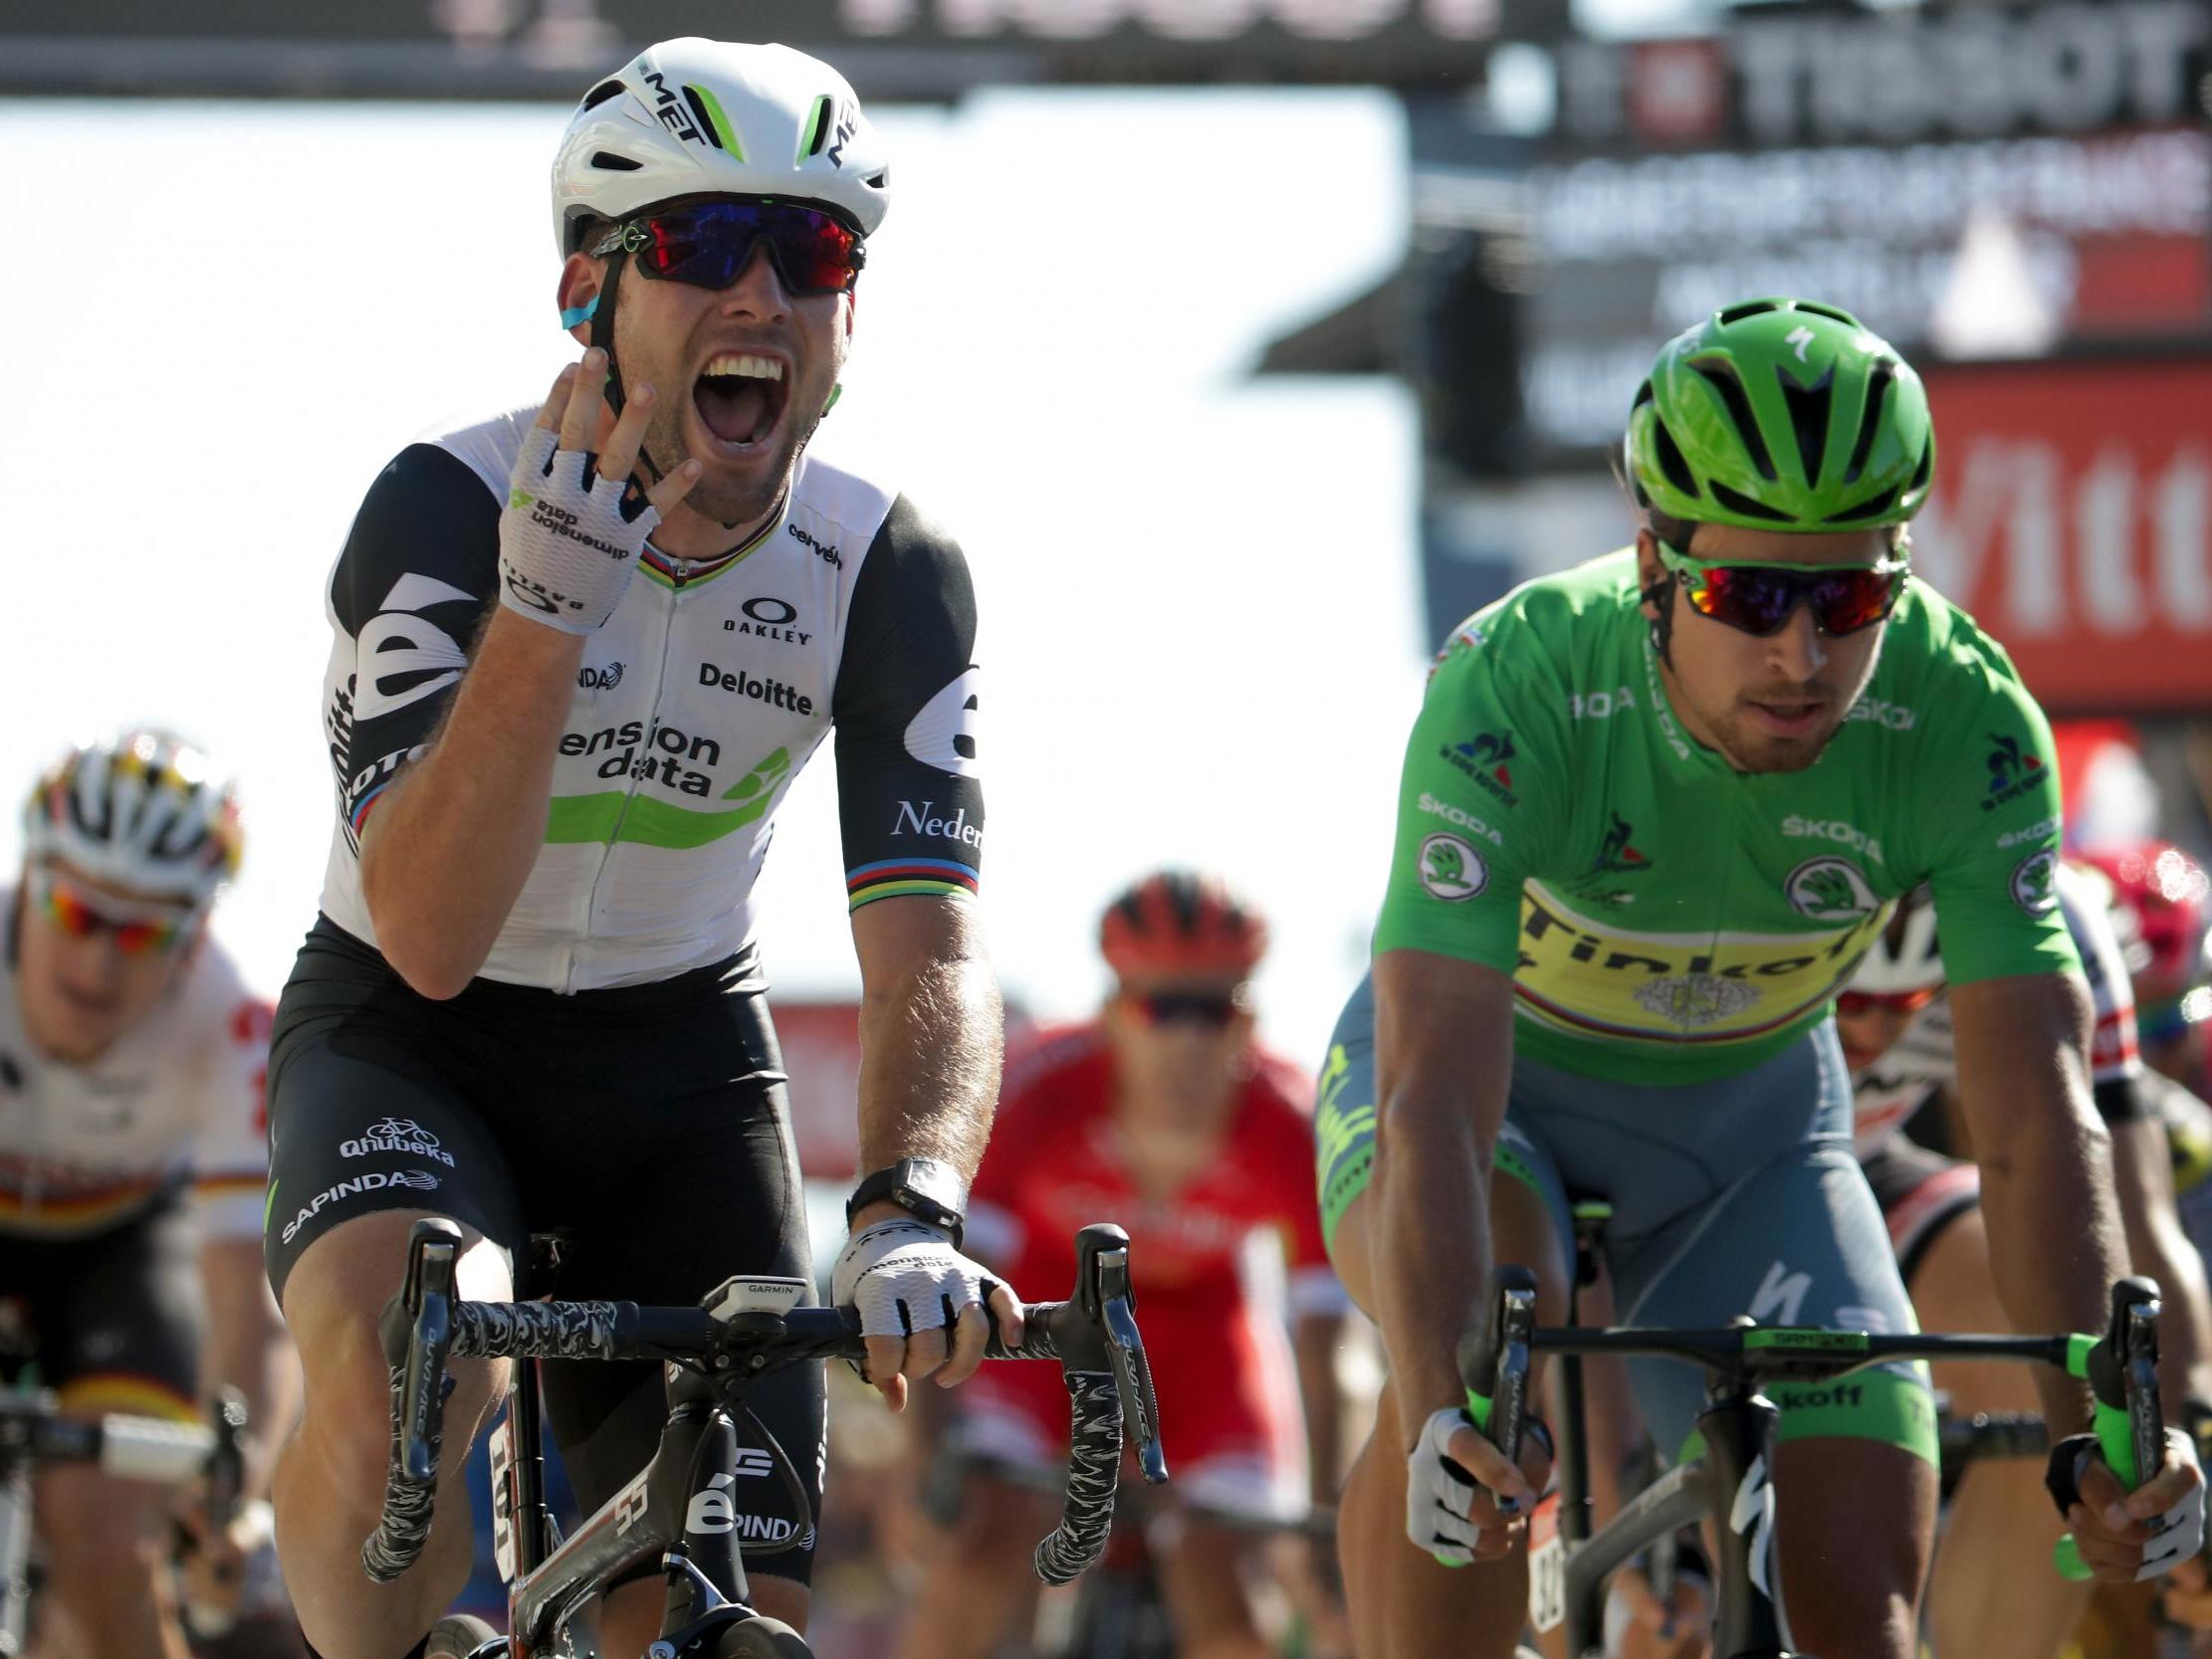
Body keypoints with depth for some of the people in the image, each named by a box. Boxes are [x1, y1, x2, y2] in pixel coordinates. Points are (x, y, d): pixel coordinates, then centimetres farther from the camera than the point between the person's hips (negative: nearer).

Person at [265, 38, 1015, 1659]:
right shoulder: (447, 511, -23)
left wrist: (911, 1212, -40)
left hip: (678, 1056, 4)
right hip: (408, 1040, -3)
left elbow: (930, 958, -20)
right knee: (406, 1367, -37)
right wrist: (546, 607, -42)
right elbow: (431, 936, -31)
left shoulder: (889, 573, -14)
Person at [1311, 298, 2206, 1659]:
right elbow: (1438, 1103, -43)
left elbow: (2037, 1115, -29)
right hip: (1499, 1071, -3)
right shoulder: (1518, 687, -36)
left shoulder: (1967, 723, -28)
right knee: (1481, 1355, -36)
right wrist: (1446, 1411, -58)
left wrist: (2094, 1436, -44)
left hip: (1750, 1103, 3)